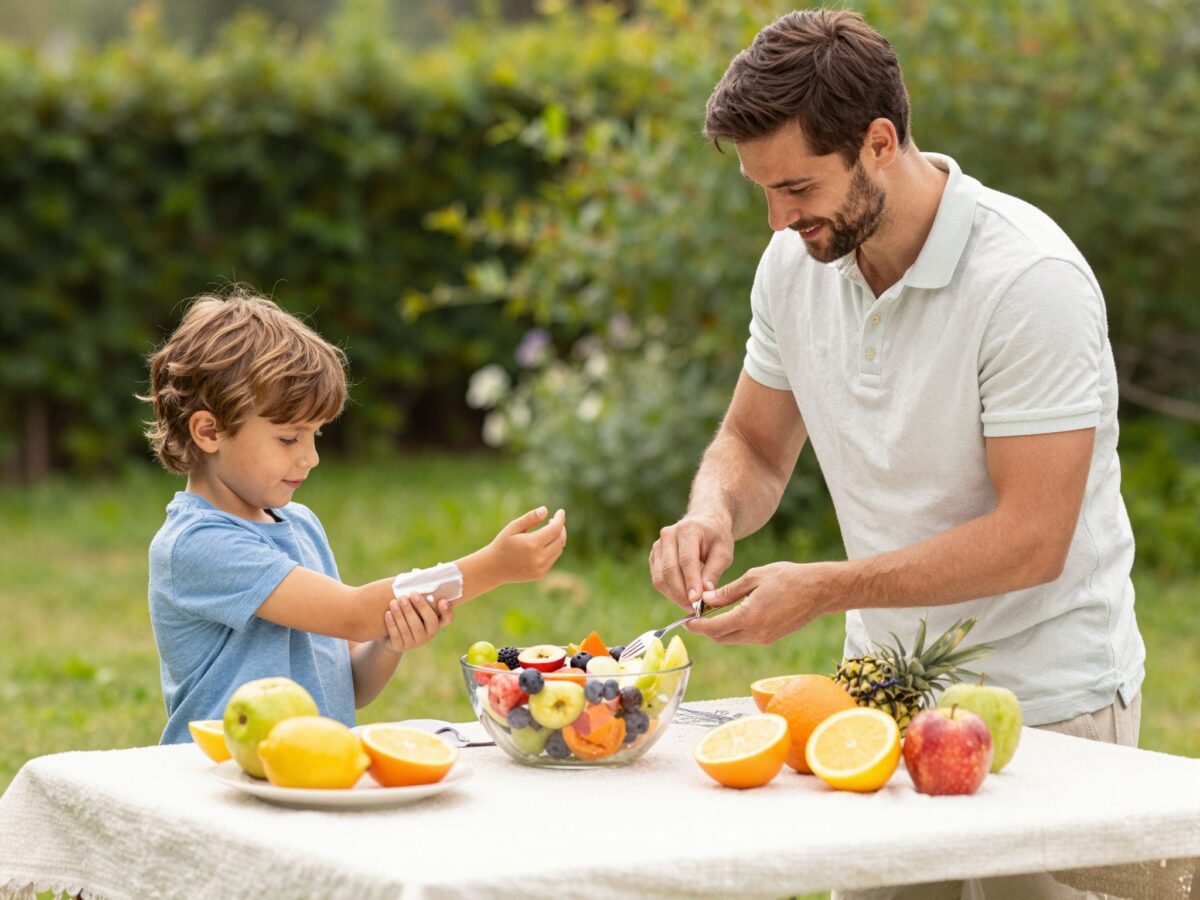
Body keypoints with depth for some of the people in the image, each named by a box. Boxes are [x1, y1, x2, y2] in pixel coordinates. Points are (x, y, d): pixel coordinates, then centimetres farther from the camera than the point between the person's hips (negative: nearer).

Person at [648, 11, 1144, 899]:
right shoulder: (795, 260, 0)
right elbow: (756, 445, 12)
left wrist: (824, 589, -24)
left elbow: (1030, 541, -22)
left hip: (1046, 701, -5)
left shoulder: (1030, 279, -21)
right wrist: (713, 512, -12)